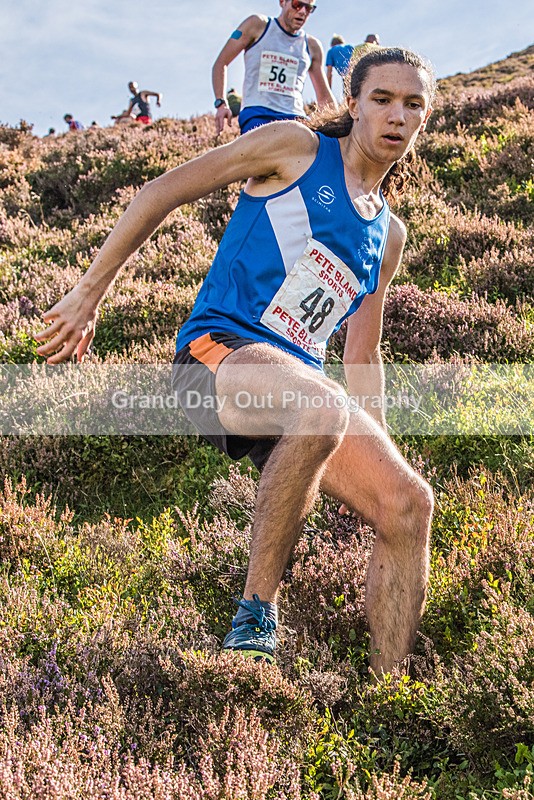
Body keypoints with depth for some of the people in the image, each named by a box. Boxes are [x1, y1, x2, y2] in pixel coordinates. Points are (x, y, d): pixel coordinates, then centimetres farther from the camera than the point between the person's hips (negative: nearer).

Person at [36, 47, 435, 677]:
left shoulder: (388, 235, 21)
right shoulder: (296, 147, 3)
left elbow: (362, 356, 25)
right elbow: (162, 193, 2)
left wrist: (376, 452, 18)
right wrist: (88, 295, 0)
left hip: (297, 379, 7)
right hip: (217, 351, -7)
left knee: (407, 504, -12)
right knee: (321, 409, -39)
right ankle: (255, 614, -26)